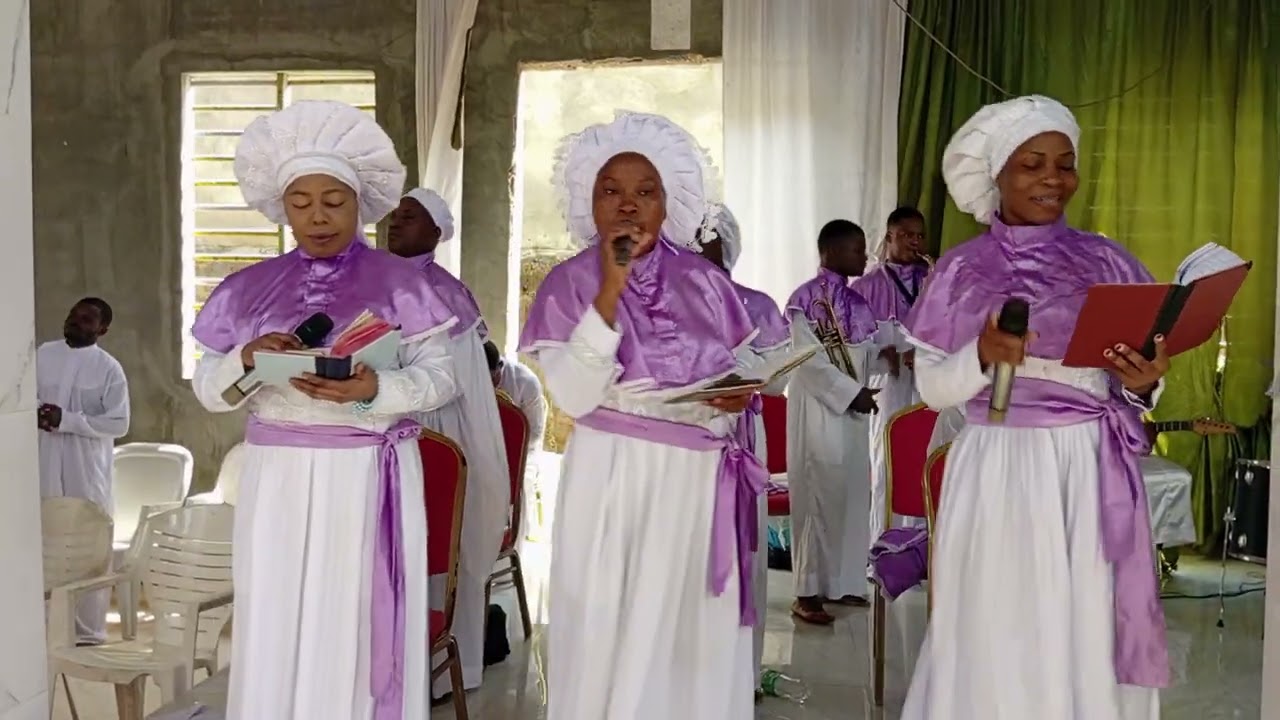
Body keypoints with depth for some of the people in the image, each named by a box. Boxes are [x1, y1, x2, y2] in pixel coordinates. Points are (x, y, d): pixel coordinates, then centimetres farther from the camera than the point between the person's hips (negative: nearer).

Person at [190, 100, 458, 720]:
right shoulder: (251, 288, 9)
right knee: (277, 632, 7)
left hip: (369, 478, -3)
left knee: (358, 629, 1)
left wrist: (373, 389, -22)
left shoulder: (398, 281, 0)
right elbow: (207, 389, 8)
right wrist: (248, 359, -13)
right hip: (278, 479, 3)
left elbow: (441, 375, -5)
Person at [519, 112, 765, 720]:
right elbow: (574, 396, -16)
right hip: (617, 480, -3)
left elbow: (747, 368, 14)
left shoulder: (705, 281, 7)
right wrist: (610, 290, -19)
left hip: (704, 478, 3)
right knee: (616, 642, 5)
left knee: (698, 637, 11)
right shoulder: (570, 282, -4)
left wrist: (743, 393, -10)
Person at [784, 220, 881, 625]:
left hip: (852, 411, 8)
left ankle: (841, 582, 21)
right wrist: (853, 392, -18)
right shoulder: (807, 299, -12)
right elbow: (808, 359, -17)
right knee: (820, 496, -5)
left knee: (852, 495, 11)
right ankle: (808, 592, 3)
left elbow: (865, 351, 15)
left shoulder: (854, 300, 12)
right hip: (819, 409, -8)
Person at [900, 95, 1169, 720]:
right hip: (997, 477, -1)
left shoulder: (1106, 262, 6)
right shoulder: (961, 270, 3)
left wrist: (1142, 383, -15)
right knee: (995, 639, 4)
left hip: (1090, 475, 1)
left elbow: (1133, 389, 7)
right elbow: (932, 387, 0)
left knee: (1087, 638, 4)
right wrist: (981, 357, -18)